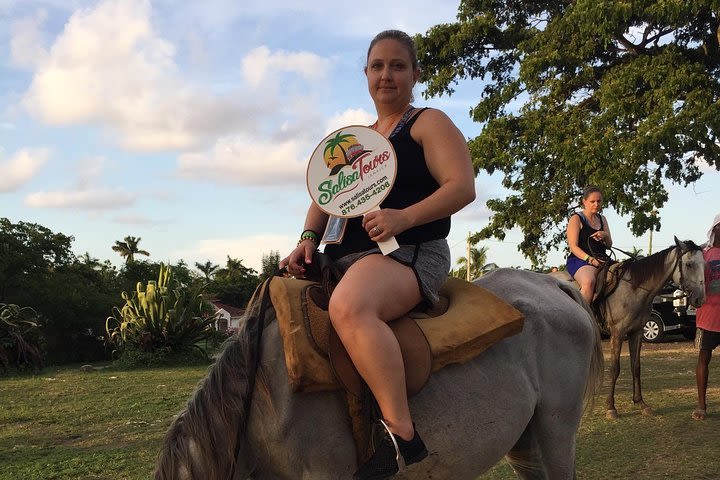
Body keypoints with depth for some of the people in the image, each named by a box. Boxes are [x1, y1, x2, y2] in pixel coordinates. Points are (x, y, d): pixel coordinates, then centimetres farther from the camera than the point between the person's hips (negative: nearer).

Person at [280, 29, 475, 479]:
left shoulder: (429, 123, 4)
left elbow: (463, 186, -9)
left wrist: (404, 217, -24)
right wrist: (309, 238, 0)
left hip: (409, 253, -8)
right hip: (345, 258, 9)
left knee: (349, 307, -39)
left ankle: (402, 433, -38)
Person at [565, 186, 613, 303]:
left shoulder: (602, 219, 20)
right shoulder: (576, 218, 0)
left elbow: (609, 245, 19)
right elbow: (573, 246, -9)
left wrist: (605, 236, -6)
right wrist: (590, 259, -23)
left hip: (602, 260, 7)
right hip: (580, 260, -7)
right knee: (589, 282, -38)